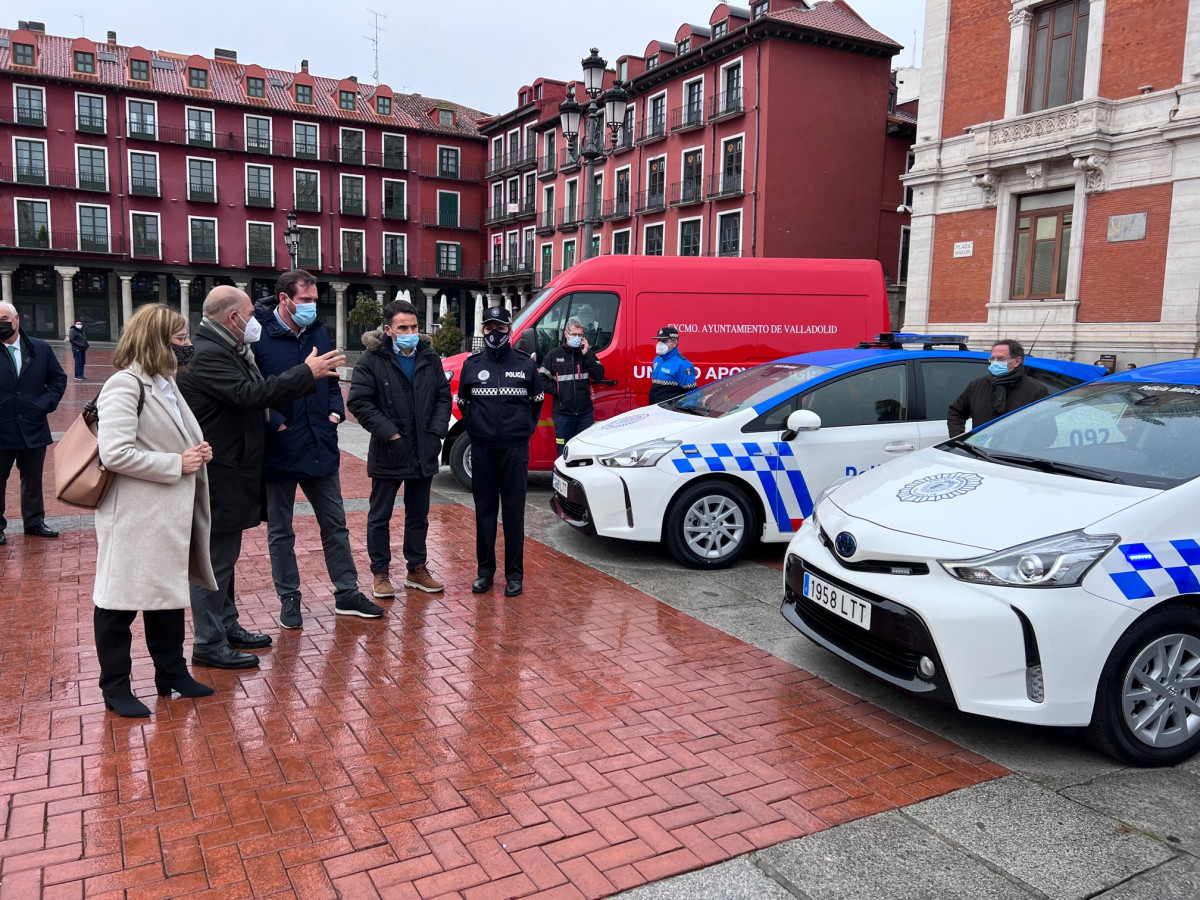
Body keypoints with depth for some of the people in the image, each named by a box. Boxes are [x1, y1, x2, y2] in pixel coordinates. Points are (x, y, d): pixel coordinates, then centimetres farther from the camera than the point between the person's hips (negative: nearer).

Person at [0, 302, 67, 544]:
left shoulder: (41, 349, 2)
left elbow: (58, 378, 9)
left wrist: (48, 402, -5)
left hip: (33, 428, 2)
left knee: (33, 479, 15)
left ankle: (34, 521, 27)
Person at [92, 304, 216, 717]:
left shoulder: (166, 384, 13)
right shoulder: (125, 385, -16)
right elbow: (115, 453, -25)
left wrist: (196, 452, 3)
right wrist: (177, 464, -19)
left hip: (170, 513, 9)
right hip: (135, 517, -9)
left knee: (169, 592, 17)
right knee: (120, 600, 5)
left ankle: (171, 673, 31)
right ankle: (116, 688, 18)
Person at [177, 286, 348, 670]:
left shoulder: (225, 351, 13)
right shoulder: (207, 355, -20)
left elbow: (248, 396, 22)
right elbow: (252, 394, -29)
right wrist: (307, 372, -24)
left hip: (229, 473, 11)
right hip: (218, 478, -11)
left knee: (224, 556, 19)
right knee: (216, 558, -2)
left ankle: (227, 626, 32)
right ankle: (208, 644, 9)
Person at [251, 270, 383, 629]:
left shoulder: (319, 333, 6)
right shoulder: (258, 336, -12)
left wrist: (335, 409, 2)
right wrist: (275, 424, -21)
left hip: (320, 447, 5)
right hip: (279, 450, -5)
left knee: (335, 524, 12)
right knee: (280, 530, 11)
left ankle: (347, 594, 24)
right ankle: (289, 599, 24)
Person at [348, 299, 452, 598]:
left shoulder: (430, 358, 5)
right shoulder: (372, 360, -9)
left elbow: (443, 396, 10)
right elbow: (359, 402, -13)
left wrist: (436, 431, -2)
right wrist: (389, 433, -17)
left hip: (424, 454, 4)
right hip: (388, 453, -4)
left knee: (418, 516, 15)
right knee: (380, 517, 7)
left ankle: (416, 569, 28)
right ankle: (381, 574, 20)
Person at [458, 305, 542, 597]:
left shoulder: (525, 364, 2)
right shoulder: (472, 364, 5)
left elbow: (537, 401, 14)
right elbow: (463, 402, 16)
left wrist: (526, 428, 8)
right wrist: (475, 427, 9)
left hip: (515, 448, -1)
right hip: (482, 448, 2)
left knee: (514, 510, 1)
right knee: (484, 509, 7)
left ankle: (514, 573, 9)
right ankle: (484, 570, 17)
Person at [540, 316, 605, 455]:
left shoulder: (588, 353, 8)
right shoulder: (553, 355, 3)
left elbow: (599, 375, -4)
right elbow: (542, 379, 2)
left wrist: (586, 355, -10)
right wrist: (558, 392, -8)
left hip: (586, 413, 2)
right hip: (563, 414, -1)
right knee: (564, 452, 4)